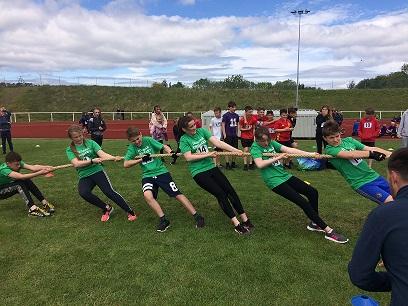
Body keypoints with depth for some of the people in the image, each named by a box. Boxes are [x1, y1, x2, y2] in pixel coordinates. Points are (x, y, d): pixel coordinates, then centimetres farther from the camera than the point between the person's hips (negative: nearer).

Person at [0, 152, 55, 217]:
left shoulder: (18, 163, -15)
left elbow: (32, 167, -33)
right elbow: (21, 176, -47)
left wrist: (46, 167, -51)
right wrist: (40, 173, -56)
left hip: (10, 186, 7)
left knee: (27, 181, -23)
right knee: (20, 184, -33)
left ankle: (44, 203, -23)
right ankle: (33, 209, -43)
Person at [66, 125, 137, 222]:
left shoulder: (90, 143, 3)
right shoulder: (69, 149, 4)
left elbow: (102, 154, -10)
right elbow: (76, 164, -11)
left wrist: (114, 158, -29)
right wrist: (92, 161, -23)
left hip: (97, 171, -1)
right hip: (84, 176, 1)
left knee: (109, 192, -20)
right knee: (83, 193, -28)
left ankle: (130, 212, -7)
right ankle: (106, 208, -6)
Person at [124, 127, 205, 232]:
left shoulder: (148, 140, -4)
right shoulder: (132, 148, 0)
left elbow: (164, 146, -8)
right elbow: (126, 164, -9)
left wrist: (171, 152, -30)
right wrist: (141, 159, -19)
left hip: (161, 171, -2)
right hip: (147, 175, 2)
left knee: (177, 194, -7)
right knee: (147, 195, -27)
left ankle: (197, 217, 1)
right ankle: (163, 220, -14)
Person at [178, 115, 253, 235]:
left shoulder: (201, 131, 2)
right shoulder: (184, 140, -8)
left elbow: (217, 142, -9)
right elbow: (188, 157, -19)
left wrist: (235, 150, -21)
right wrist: (207, 155, -18)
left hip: (211, 167, 5)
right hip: (199, 172, -5)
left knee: (230, 191, -2)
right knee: (220, 194, -14)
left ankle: (245, 220, 9)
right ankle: (237, 225, -5)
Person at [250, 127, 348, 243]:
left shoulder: (271, 143, 7)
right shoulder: (255, 147, -8)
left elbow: (289, 149, -5)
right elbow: (260, 164, -25)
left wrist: (310, 154, -16)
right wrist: (278, 157, -19)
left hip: (285, 175, 7)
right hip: (275, 181, -7)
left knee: (313, 192, 4)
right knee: (303, 202, -14)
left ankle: (314, 223, 23)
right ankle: (328, 231, -4)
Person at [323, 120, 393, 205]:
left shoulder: (349, 140, 9)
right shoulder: (329, 150, -9)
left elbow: (371, 148, 4)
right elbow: (350, 154, -24)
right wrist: (371, 153, -22)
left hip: (374, 176, 7)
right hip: (361, 184, -6)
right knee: (391, 202, -16)